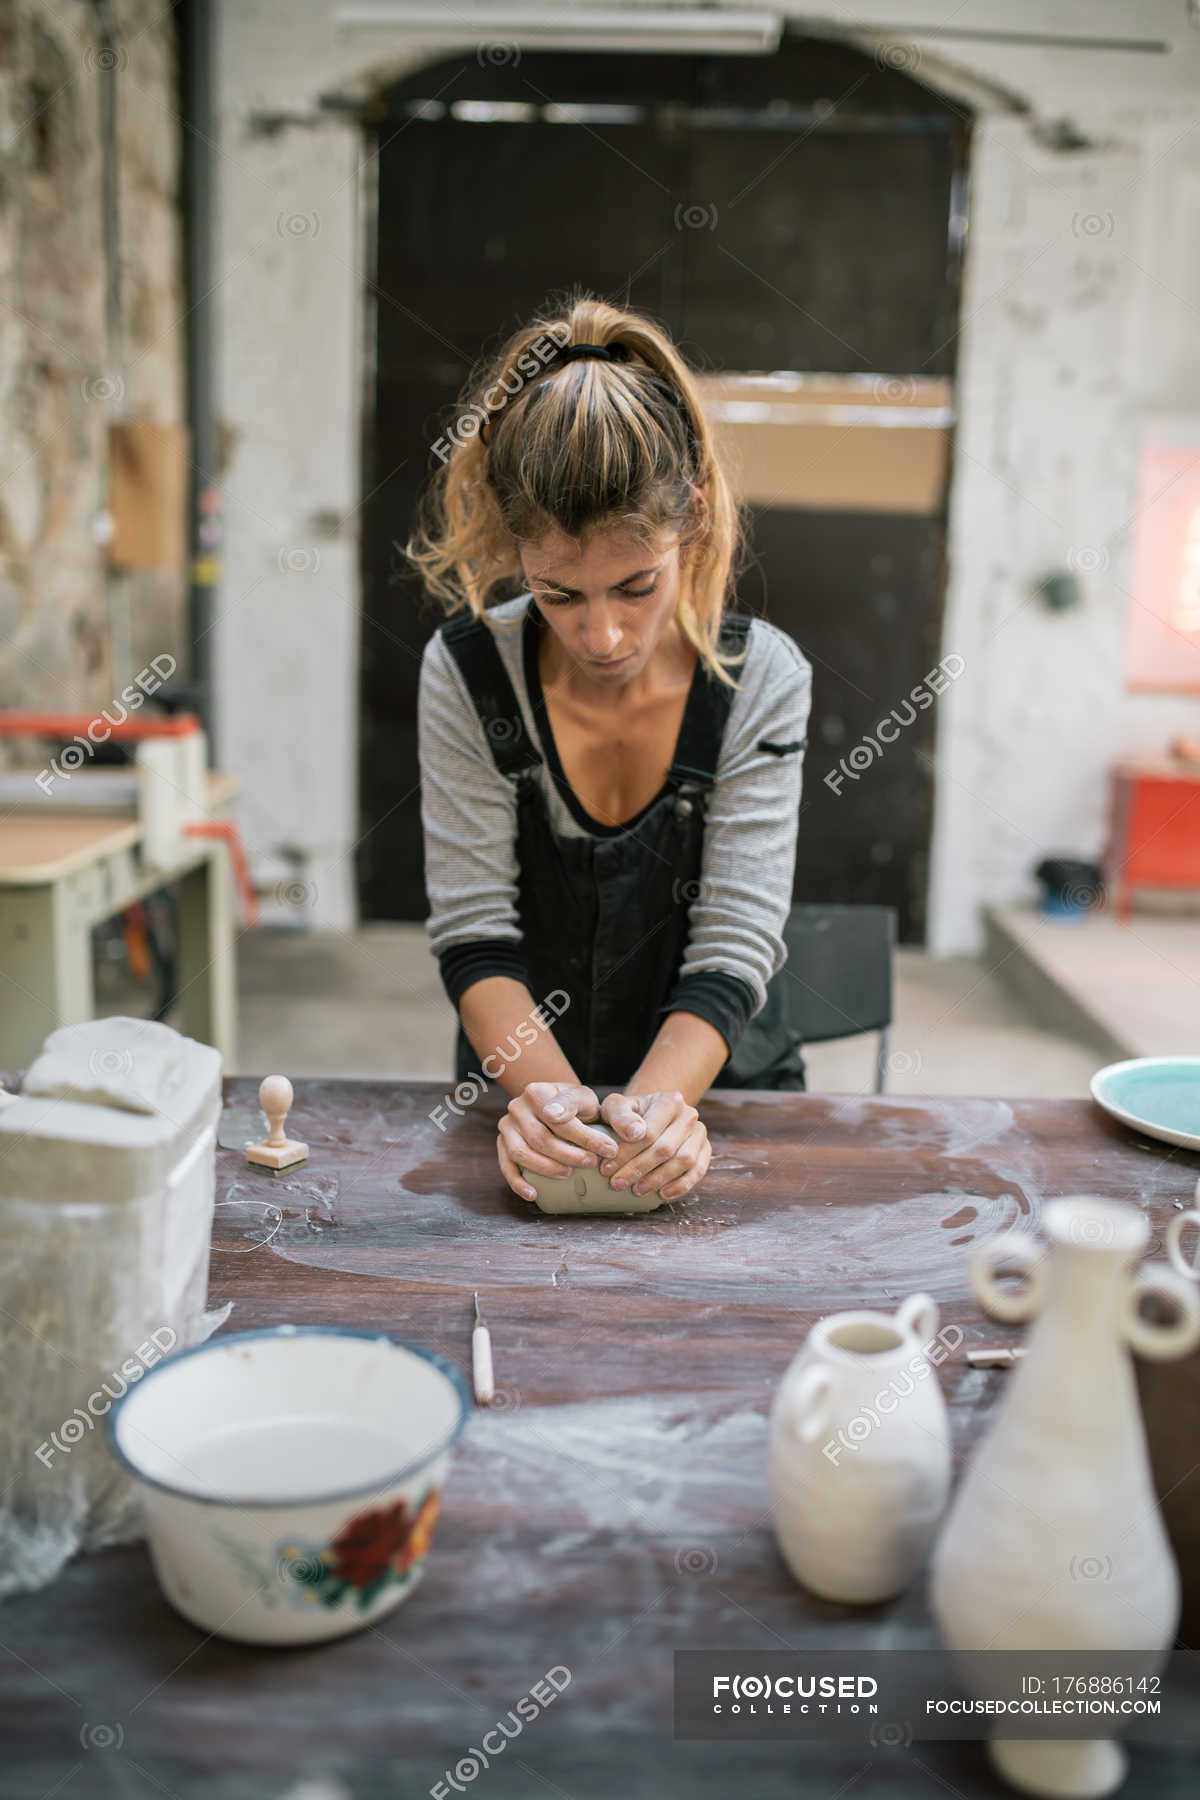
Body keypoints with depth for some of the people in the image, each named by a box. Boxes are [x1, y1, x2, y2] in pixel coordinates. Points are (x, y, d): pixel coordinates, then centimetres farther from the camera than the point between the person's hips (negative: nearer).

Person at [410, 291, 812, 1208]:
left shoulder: (764, 677, -10)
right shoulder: (465, 673, -9)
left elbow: (733, 945, -13)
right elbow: (474, 930, -11)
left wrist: (654, 1104, -29)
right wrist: (545, 1094, -27)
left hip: (717, 1090, -1)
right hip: (525, 1089, 1)